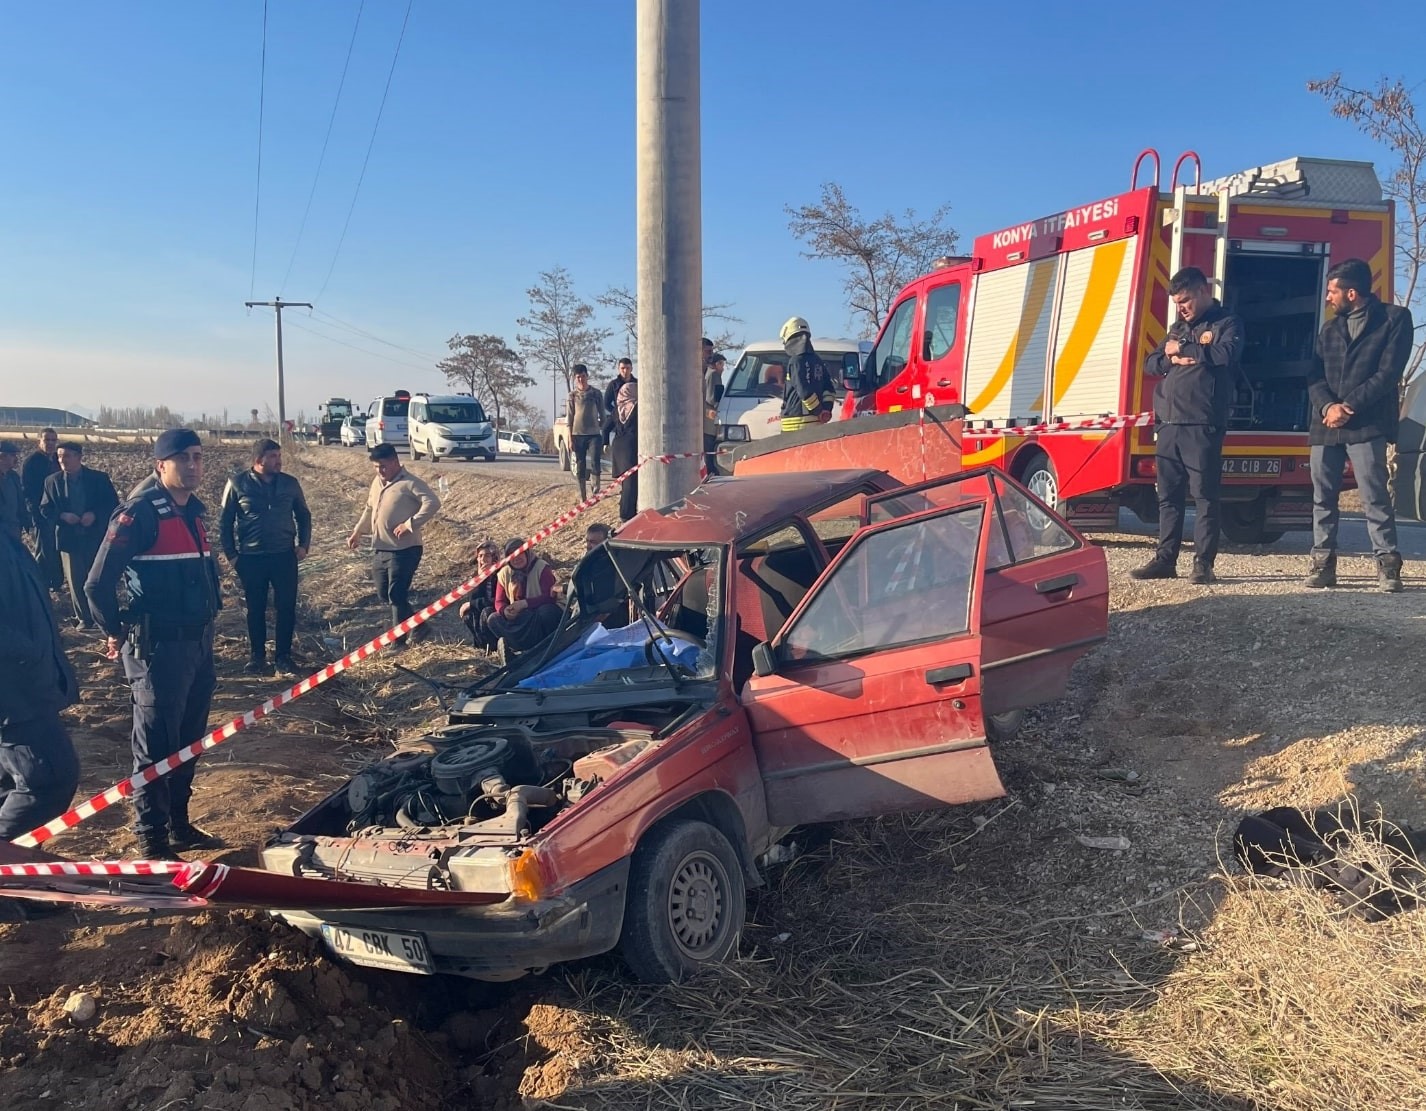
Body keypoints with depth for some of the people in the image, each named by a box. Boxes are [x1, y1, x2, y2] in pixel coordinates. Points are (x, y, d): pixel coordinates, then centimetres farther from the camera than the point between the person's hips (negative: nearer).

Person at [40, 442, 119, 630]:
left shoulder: (99, 478, -2)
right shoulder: (52, 481, 3)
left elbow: (113, 504, -2)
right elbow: (45, 509, 4)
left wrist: (94, 514, -18)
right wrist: (62, 516, -15)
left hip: (96, 537, -1)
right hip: (69, 538, 2)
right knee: (76, 581, 4)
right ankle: (84, 618, 15)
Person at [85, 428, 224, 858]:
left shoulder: (194, 510, 11)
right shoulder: (139, 512, -14)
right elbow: (98, 583, -14)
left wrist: (211, 612, 13)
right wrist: (117, 631, -2)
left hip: (200, 642, 8)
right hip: (159, 646, -8)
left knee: (188, 742, 17)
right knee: (156, 747, 0)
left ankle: (179, 824, 30)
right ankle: (152, 840, 10)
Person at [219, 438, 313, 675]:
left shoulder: (290, 483, 1)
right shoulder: (237, 484, -5)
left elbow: (303, 515, 13)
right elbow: (224, 521, 2)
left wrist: (303, 544, 4)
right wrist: (231, 554, -1)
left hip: (284, 555, 1)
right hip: (251, 557, -1)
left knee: (287, 608, 3)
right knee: (256, 609, 9)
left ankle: (283, 656, 15)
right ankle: (257, 656, 22)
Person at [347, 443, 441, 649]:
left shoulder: (409, 483, -13)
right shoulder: (377, 482, 13)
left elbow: (433, 503, -25)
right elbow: (369, 509, 28)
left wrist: (410, 524, -26)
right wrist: (358, 532, 22)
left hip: (403, 550, -9)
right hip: (379, 549, 9)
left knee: (397, 595, -8)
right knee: (384, 595, 12)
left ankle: (399, 641, 3)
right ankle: (417, 626, 26)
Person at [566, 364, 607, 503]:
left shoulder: (596, 393, 6)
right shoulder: (572, 395, 5)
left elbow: (602, 415, 10)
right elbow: (569, 417, 4)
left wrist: (603, 432, 5)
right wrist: (570, 437, -2)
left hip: (594, 434, -1)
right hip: (578, 434, 1)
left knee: (595, 460, -20)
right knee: (580, 465, 3)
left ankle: (597, 484, -4)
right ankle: (583, 495, 9)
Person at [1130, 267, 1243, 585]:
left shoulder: (1227, 323, 2)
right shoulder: (1178, 327, 22)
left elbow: (1225, 354, -18)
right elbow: (1150, 364, 18)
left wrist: (1181, 349, -6)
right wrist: (1171, 359, -4)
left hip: (1202, 426, -6)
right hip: (1168, 425, 7)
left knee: (1204, 496, -4)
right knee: (1168, 496, 8)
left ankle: (1203, 564, -1)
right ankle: (1165, 560, 13)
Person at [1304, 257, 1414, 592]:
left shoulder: (1395, 318, 3)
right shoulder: (1329, 330, 19)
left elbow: (1389, 373, -7)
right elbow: (1315, 377, 9)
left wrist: (1349, 407, -13)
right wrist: (1328, 407, -12)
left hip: (1367, 424, -5)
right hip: (1326, 424, 5)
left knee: (1374, 496, -8)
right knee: (1322, 497, 5)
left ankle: (1388, 565, -2)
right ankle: (1323, 562, 11)